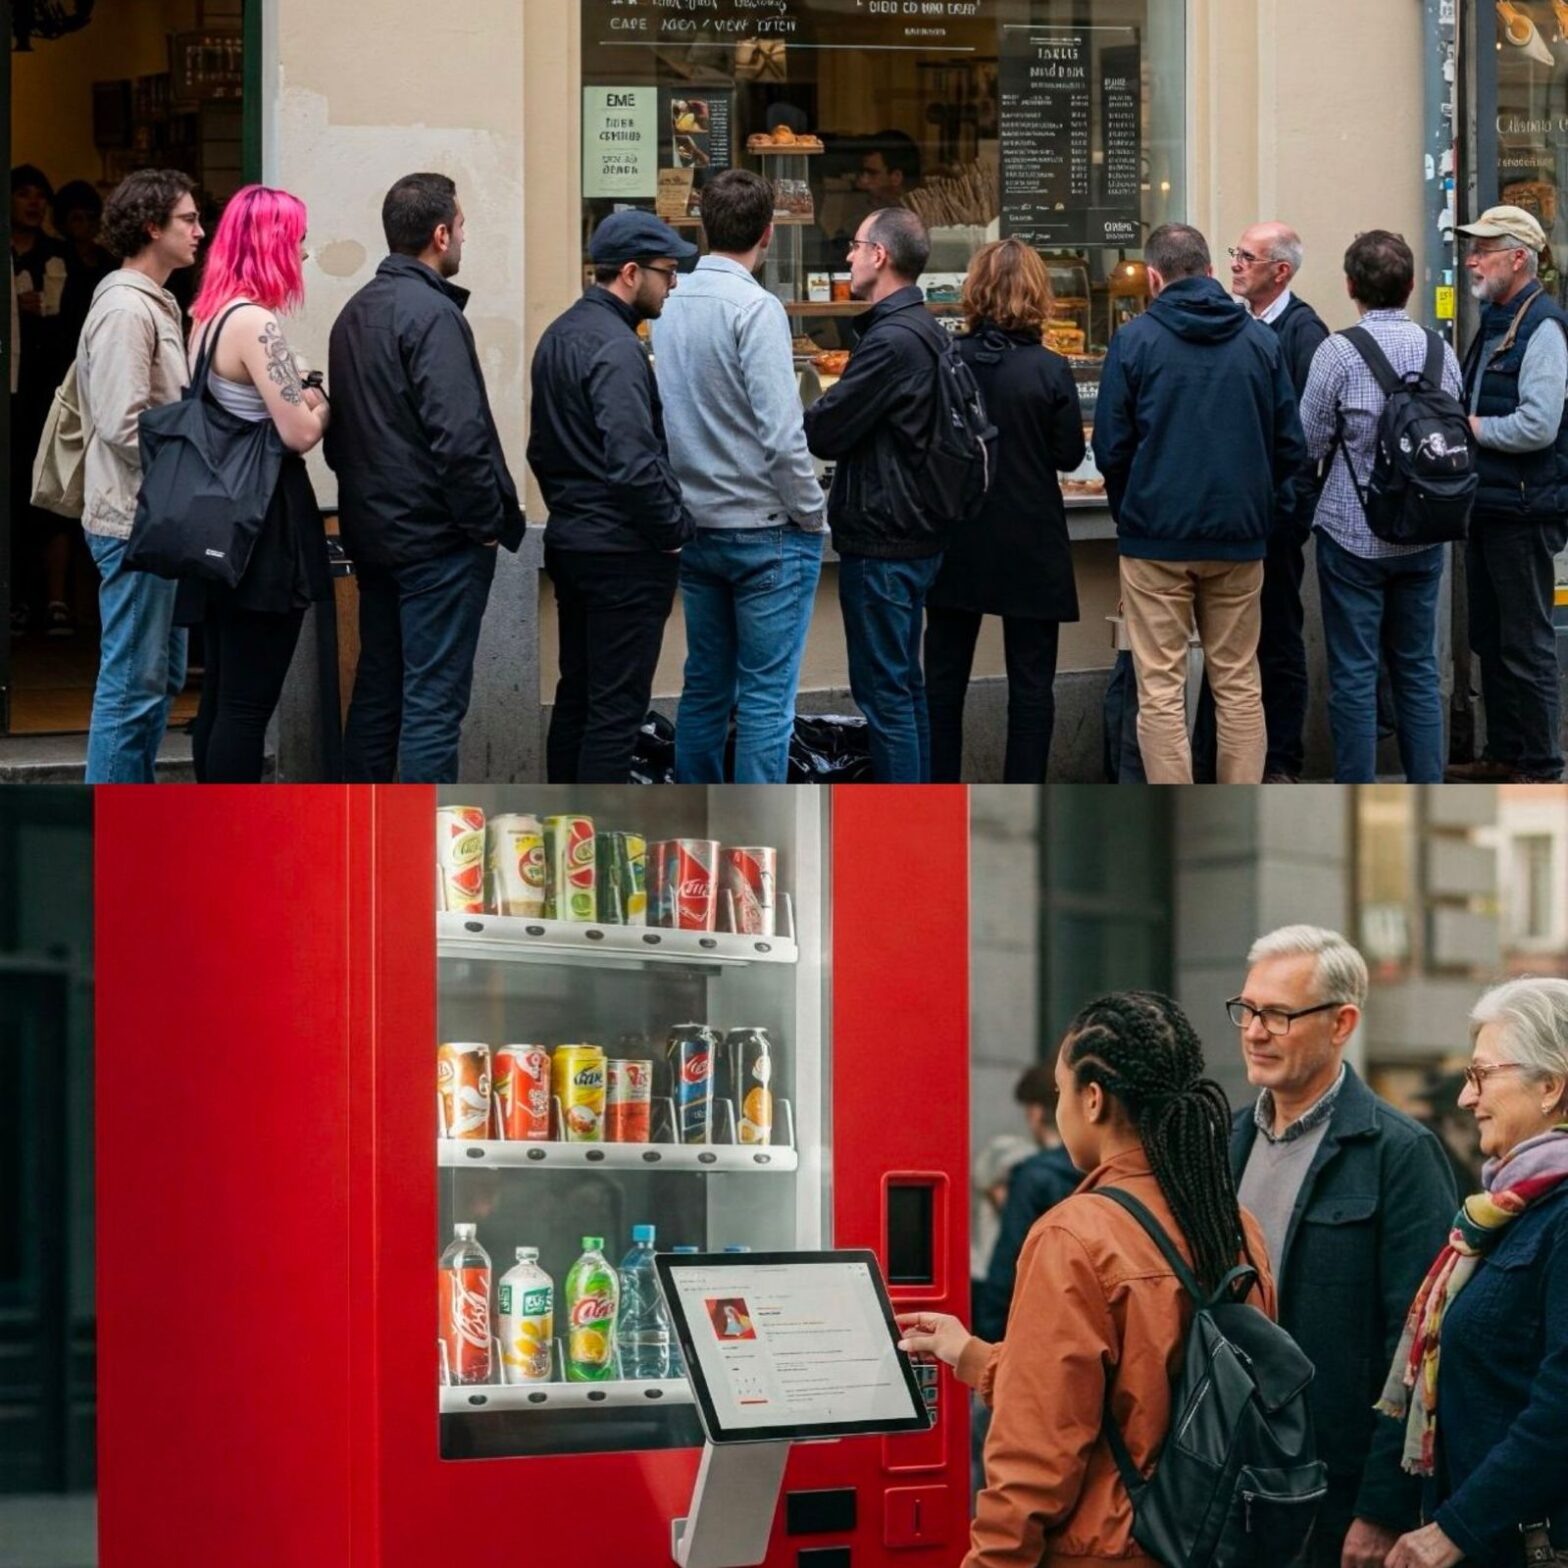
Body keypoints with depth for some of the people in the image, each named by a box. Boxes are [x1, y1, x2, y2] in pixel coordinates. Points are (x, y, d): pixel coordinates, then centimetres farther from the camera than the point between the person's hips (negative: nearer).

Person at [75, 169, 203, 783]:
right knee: (132, 684, -7)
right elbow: (124, 426, -23)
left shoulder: (158, 305, 16)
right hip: (134, 523, -11)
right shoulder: (125, 310, -16)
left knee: (160, 679, 16)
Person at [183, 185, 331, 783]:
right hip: (265, 530, -10)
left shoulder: (208, 319, 12)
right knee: (248, 704, -6)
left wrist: (301, 402, 11)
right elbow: (299, 434, -18)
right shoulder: (255, 323, -17)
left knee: (221, 697, 13)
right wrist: (321, 407, 1)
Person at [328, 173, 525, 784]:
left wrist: (367, 497, 18)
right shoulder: (430, 313, -17)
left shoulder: (355, 313, 12)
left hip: (371, 530, 9)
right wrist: (487, 521, -14)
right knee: (434, 703, -6)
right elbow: (458, 435, -23)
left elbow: (339, 433, 17)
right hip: (437, 539, -9)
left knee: (376, 689, 15)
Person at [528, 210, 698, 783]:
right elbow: (635, 466, -25)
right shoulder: (615, 348, -19)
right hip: (624, 553, -10)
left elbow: (542, 449, 19)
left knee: (577, 694, 16)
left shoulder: (558, 336, 12)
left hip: (568, 539, 10)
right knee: (617, 707, -6)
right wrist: (679, 528, -13)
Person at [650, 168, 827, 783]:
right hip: (767, 529, -7)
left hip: (696, 527, 7)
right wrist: (813, 516, -7)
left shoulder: (669, 305, 4)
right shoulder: (756, 310, -16)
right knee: (766, 697, -2)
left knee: (705, 687, 14)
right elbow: (781, 433, -19)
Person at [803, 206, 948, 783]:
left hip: (880, 541, -10)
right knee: (905, 684, 17)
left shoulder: (891, 341, -20)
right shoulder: (927, 332, 12)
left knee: (884, 692, -5)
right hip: (916, 535, 10)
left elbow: (824, 431, -18)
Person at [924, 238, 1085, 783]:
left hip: (955, 542, 2)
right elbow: (1069, 454, -4)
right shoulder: (1049, 371, -13)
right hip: (1030, 545, -2)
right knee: (1031, 683, 6)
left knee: (944, 676, 14)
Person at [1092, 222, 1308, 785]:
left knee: (1160, 687, 1)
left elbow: (1111, 448, -3)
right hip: (1240, 537, 3)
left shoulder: (1135, 339, -5)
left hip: (1156, 536, -3)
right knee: (1238, 684, 10)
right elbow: (1290, 443, 5)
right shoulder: (1260, 340, 3)